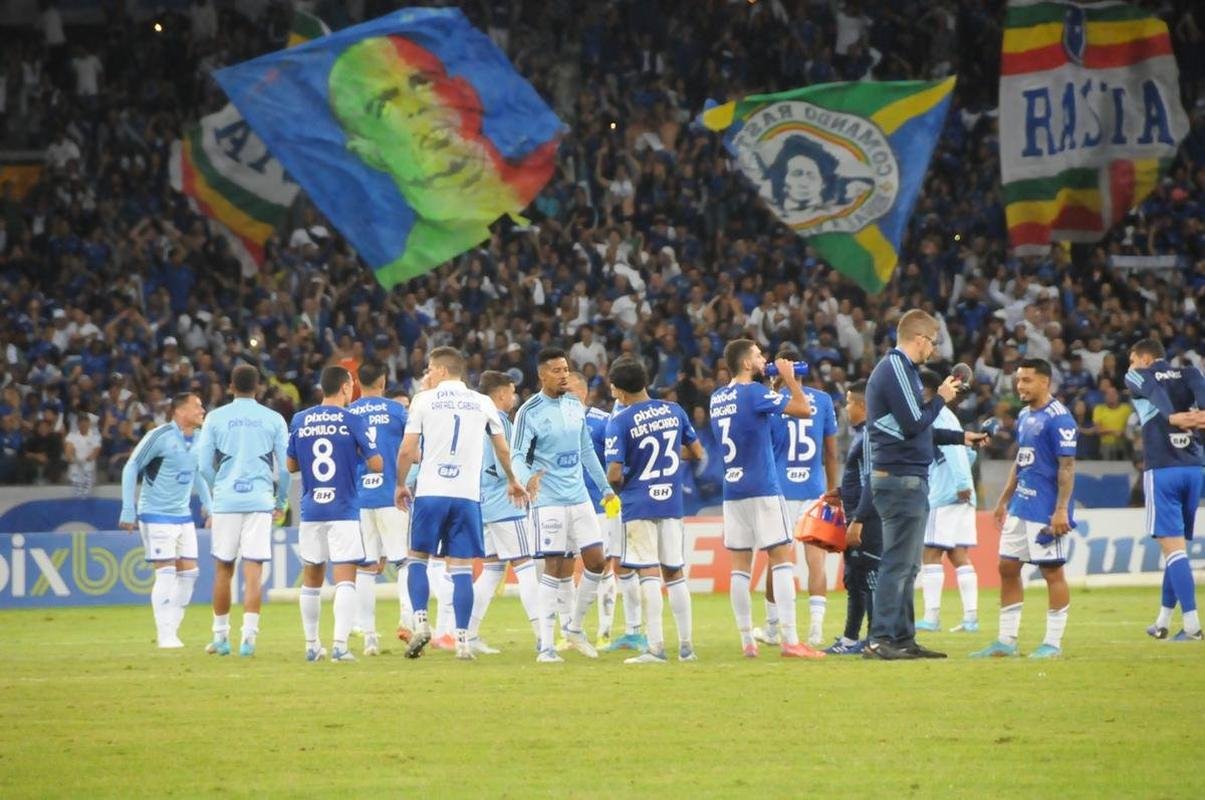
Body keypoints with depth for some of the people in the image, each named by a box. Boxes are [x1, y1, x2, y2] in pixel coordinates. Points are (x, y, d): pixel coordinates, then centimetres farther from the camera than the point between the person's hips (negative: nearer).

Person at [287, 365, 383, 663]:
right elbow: (376, 465, -7)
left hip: (310, 511, 4)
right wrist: (365, 456, 13)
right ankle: (340, 645, -17)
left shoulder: (299, 421, 5)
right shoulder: (353, 421, -6)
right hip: (343, 512, -4)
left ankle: (311, 645, 20)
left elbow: (291, 465, 12)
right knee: (345, 580, -6)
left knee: (311, 580, 15)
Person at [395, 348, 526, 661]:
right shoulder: (483, 403, 10)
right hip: (467, 495, 2)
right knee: (462, 568, 3)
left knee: (418, 558, 11)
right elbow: (502, 450, 18)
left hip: (430, 493, -2)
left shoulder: (424, 400, 3)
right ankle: (462, 640, -1)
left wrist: (400, 485, 16)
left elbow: (407, 450, 0)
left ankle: (420, 621, -7)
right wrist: (512, 481, 35)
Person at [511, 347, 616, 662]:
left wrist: (605, 487, 21)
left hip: (579, 497, 6)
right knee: (555, 568, -8)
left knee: (596, 562, 4)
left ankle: (575, 627, 22)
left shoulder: (575, 405, 10)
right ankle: (546, 645, -3)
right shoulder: (529, 412, -10)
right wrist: (527, 478, -35)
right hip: (549, 501, -6)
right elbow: (517, 456, -15)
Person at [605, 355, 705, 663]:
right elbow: (696, 452, 11)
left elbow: (614, 474, -15)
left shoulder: (619, 422, -11)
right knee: (675, 572, 12)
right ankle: (686, 645, 13)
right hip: (672, 503, 4)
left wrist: (619, 487, 6)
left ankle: (656, 646, -8)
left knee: (649, 574, -4)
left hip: (639, 505, -4)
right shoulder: (674, 411, 3)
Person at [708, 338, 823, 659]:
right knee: (782, 559, -5)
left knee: (740, 566, 5)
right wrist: (789, 379, 1)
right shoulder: (754, 393, -11)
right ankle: (790, 640, -11)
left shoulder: (718, 398, 11)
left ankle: (747, 641, 4)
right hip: (762, 488, -7)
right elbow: (804, 409, -13)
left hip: (732, 489, 7)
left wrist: (776, 384, 24)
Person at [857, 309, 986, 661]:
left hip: (910, 480, 11)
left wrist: (960, 437, 28)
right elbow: (914, 424, -19)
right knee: (897, 563, -11)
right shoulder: (896, 370, -13)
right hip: (900, 478, -11)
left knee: (907, 565, 13)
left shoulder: (902, 368, 19)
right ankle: (880, 640, -12)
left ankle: (903, 638, 17)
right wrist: (940, 399, -4)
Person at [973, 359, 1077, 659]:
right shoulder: (1024, 416, 14)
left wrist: (1061, 510, -22)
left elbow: (1067, 466, -17)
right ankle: (1006, 640, 14)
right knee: (1007, 567, 8)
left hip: (1046, 510, -9)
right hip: (1020, 507, 9)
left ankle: (1053, 643, 3)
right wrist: (1003, 500, 23)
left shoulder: (1058, 418, -13)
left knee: (1052, 571, -2)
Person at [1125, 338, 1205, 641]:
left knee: (1173, 546, -7)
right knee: (1177, 546, 16)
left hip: (1162, 471, -5)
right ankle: (1163, 622, 25)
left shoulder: (1138, 377, 5)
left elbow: (1155, 393, -15)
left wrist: (1173, 418, -32)